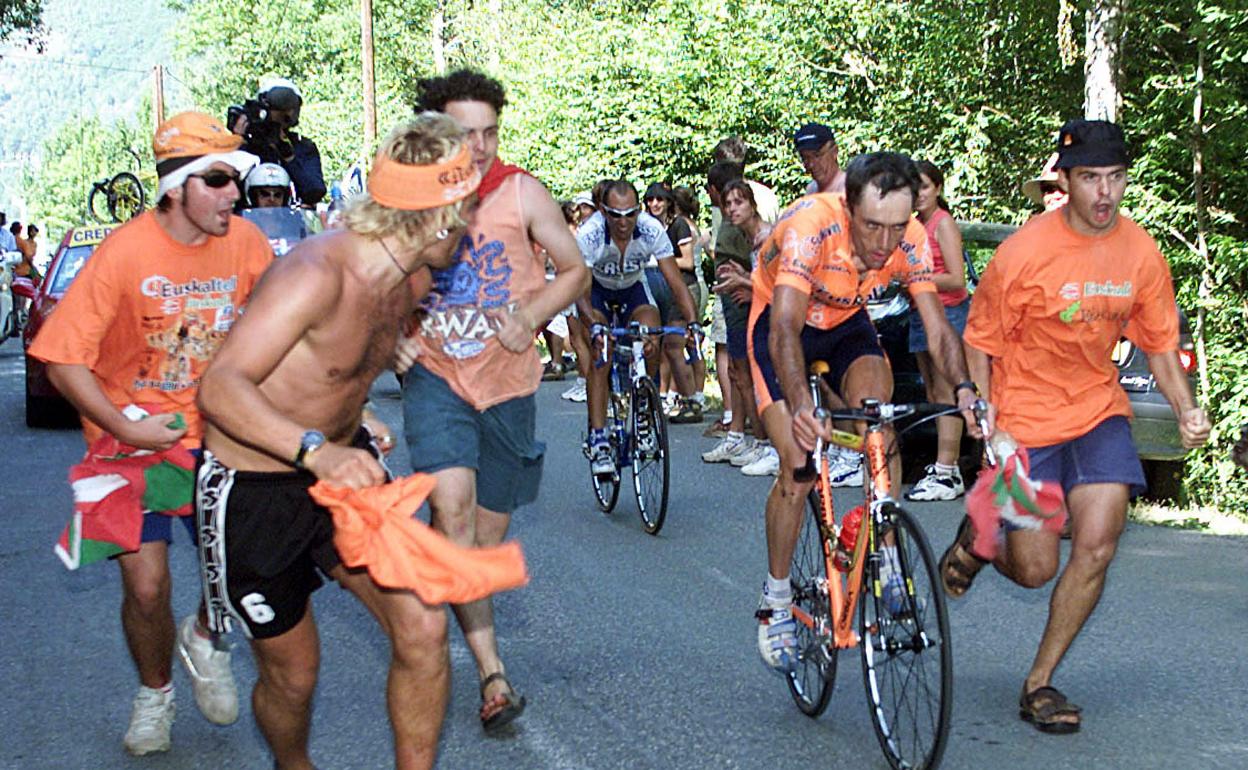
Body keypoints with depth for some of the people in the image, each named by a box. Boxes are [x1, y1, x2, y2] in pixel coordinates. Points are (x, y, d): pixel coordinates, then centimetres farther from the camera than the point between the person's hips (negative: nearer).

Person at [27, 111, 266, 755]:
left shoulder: (245, 242, -8)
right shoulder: (124, 253, -19)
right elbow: (62, 358, -16)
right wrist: (125, 428, -18)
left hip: (215, 431, 3)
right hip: (134, 436, -3)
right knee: (146, 587, -5)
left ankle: (204, 638, 31)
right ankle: (154, 693, 26)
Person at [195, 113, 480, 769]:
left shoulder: (413, 279, -2)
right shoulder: (318, 272, -29)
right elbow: (220, 388, -40)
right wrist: (315, 450, -53)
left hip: (343, 463, 6)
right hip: (256, 487, -6)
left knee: (422, 628, -9)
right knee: (292, 675, 8)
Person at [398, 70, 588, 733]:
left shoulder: (521, 193, -5)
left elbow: (575, 271, 4)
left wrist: (530, 315, -13)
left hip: (507, 379, 1)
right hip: (434, 372, -1)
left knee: (488, 539, 10)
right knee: (452, 504, -25)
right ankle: (492, 671, -22)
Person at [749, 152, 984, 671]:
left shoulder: (911, 242, -24)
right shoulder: (811, 225, -37)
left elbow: (937, 328, -22)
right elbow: (786, 327, -46)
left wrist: (964, 389, -42)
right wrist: (799, 406, -62)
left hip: (846, 323, 4)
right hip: (782, 322, -3)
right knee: (798, 465, -13)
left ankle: (887, 559, -9)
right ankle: (776, 601, 4)